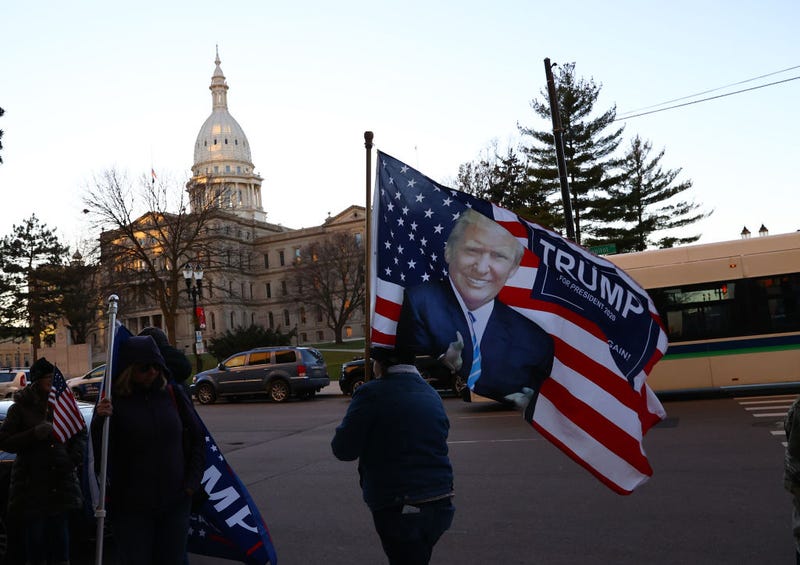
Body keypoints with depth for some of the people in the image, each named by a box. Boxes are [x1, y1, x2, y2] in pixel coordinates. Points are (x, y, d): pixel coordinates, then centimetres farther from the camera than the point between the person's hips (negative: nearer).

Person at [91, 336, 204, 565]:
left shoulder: (173, 395, 0)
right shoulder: (115, 402, -8)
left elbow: (196, 439, 8)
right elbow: (98, 453, -10)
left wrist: (192, 483, 3)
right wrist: (99, 420, -26)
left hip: (175, 503, 3)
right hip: (131, 505, -2)